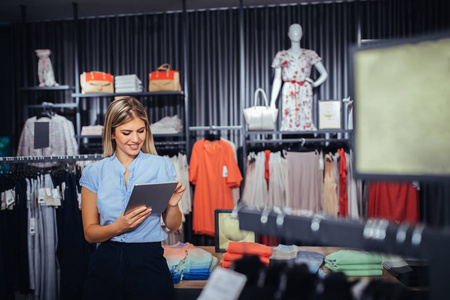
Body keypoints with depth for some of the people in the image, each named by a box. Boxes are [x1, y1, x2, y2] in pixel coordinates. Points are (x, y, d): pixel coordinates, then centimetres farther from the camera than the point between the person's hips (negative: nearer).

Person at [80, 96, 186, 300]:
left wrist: (173, 204, -14)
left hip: (149, 263, -1)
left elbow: (173, 226, 6)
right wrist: (118, 227, -16)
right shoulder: (94, 172, 3)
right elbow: (89, 233, 3)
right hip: (106, 263, 1)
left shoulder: (162, 166, 1)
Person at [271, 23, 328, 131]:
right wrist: (272, 101, 4)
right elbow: (277, 79, 10)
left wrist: (314, 84, -4)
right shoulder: (282, 55, 12)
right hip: (289, 93, 0)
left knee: (306, 121, -7)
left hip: (305, 92, 1)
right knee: (289, 122, -9)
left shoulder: (309, 54, 13)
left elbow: (324, 74, 15)